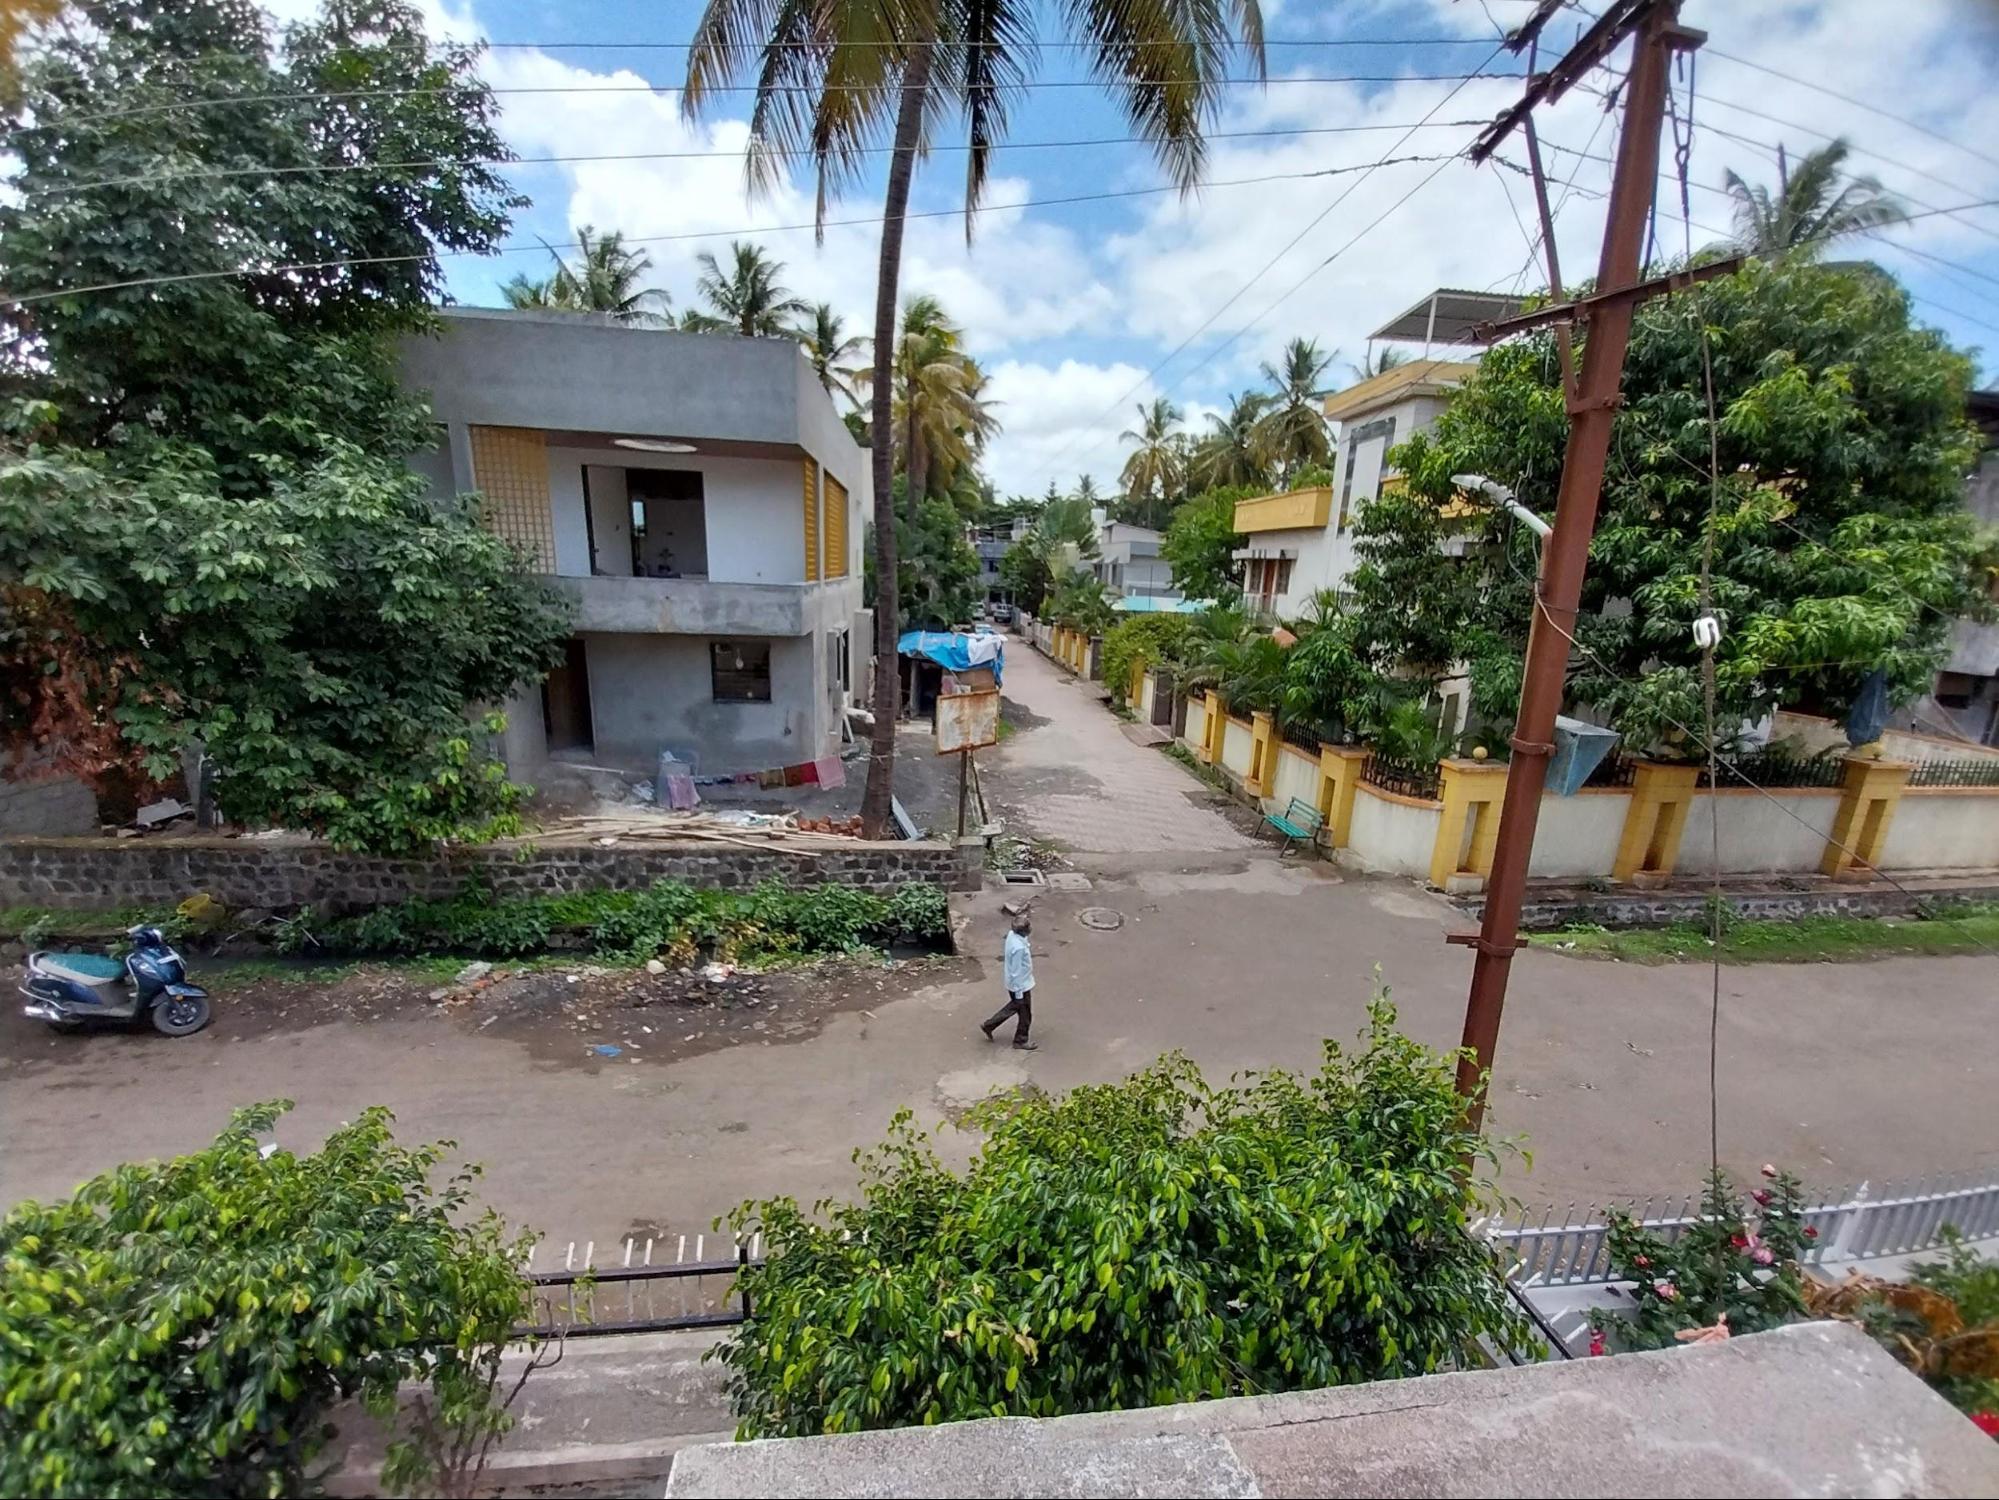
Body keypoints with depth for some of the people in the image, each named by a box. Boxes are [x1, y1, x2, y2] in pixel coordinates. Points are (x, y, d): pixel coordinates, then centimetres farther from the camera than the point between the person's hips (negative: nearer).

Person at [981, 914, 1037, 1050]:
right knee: (1025, 1015, 14)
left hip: (1015, 984, 9)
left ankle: (988, 1025, 38)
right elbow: (1016, 972, -27)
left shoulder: (1012, 934, -9)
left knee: (1014, 1006, 29)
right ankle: (1020, 1041, 34)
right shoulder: (1019, 948, -35)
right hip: (1021, 985, -9)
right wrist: (1019, 992, -17)